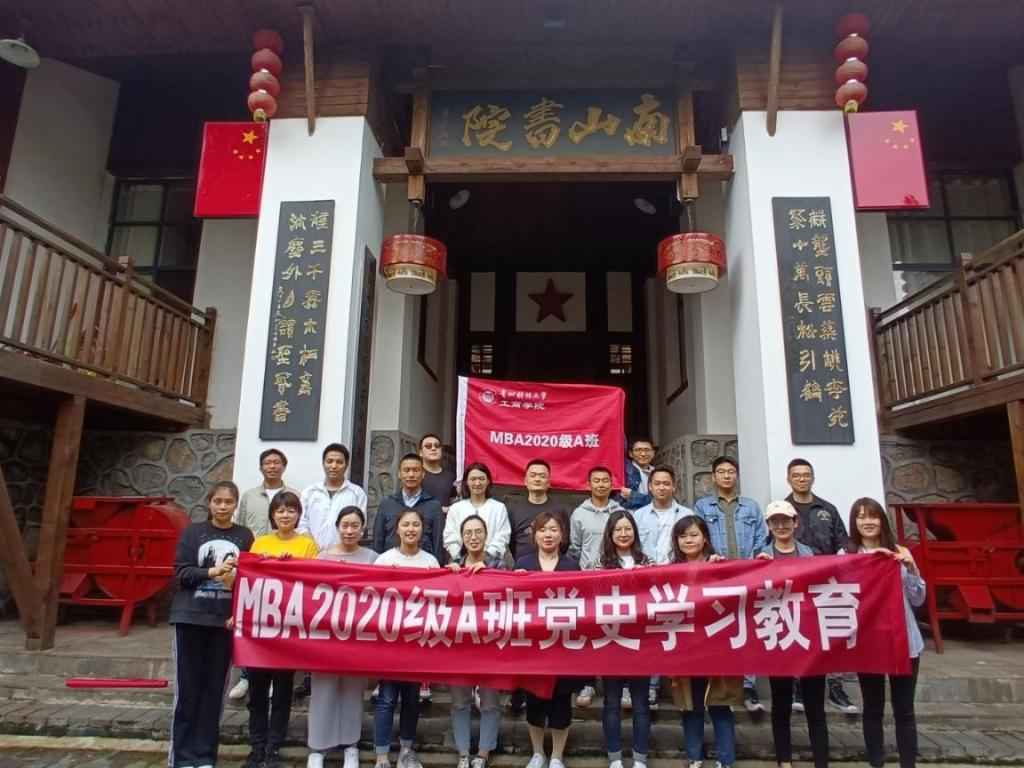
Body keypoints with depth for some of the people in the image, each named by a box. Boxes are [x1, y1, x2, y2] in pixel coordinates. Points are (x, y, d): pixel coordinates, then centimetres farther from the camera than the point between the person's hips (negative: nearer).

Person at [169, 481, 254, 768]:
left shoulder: (245, 536, 3)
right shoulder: (193, 532, 3)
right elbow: (181, 572, -3)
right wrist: (212, 572, -19)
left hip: (225, 620, 1)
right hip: (190, 618, 0)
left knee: (214, 688, 6)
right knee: (187, 687, 4)